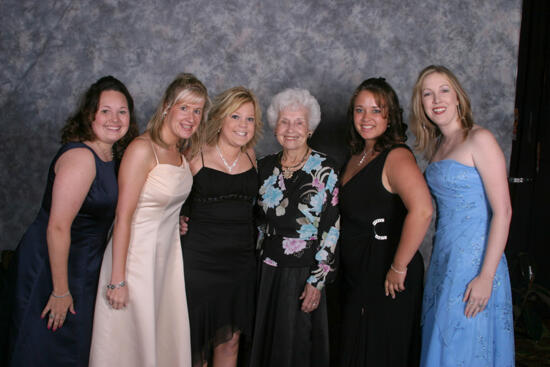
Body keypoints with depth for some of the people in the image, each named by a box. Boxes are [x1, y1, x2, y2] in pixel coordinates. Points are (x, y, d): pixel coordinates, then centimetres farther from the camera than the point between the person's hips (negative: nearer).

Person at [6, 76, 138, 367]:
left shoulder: (111, 156, 4)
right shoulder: (80, 157, -24)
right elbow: (58, 227, -26)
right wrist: (61, 290, -23)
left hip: (82, 265, 9)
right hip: (50, 265, -8)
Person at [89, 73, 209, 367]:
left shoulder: (180, 153, 7)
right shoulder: (143, 148, -17)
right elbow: (123, 216, -20)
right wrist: (117, 279, -21)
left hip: (167, 255, 8)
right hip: (136, 254, -8)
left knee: (165, 338, 16)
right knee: (130, 343, 7)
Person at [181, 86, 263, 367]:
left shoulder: (250, 156, 7)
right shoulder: (197, 156, -7)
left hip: (241, 259, 4)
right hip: (200, 258, -4)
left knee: (230, 341, 12)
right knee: (197, 342, 5)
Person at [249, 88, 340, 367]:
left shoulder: (324, 168, -7)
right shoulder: (265, 166, 4)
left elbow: (331, 228, -8)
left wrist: (317, 280, -11)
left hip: (304, 271, -3)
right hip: (267, 270, 4)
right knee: (265, 341, 14)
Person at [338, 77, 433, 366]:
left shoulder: (396, 156, -16)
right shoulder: (357, 158, 10)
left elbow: (422, 211, -32)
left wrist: (399, 267, -26)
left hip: (385, 278, -8)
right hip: (355, 274, 8)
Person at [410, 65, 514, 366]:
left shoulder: (479, 139, -12)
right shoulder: (436, 145, 11)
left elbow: (503, 211, -16)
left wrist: (486, 276, -20)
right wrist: (439, 260, 6)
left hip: (475, 258, -7)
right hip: (444, 256, 7)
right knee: (440, 342, 16)